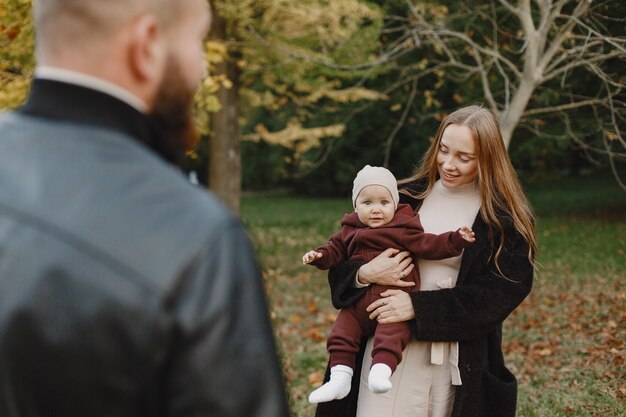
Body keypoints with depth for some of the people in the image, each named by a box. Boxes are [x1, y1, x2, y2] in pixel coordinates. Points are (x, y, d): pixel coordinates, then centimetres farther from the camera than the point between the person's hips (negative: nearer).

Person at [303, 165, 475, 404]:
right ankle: (339, 379, 3)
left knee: (392, 331, -28)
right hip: (358, 303, 5)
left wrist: (455, 241, -16)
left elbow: (428, 245, -4)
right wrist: (319, 255, 3)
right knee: (342, 331, -2)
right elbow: (335, 250, 23)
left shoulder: (402, 230, 1)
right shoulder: (350, 231, 15)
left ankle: (381, 371, -36)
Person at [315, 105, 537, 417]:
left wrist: (419, 307, -18)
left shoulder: (506, 219, -1)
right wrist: (364, 274, -16)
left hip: (462, 358, -1)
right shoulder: (408, 197, 6)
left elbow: (501, 292, -11)